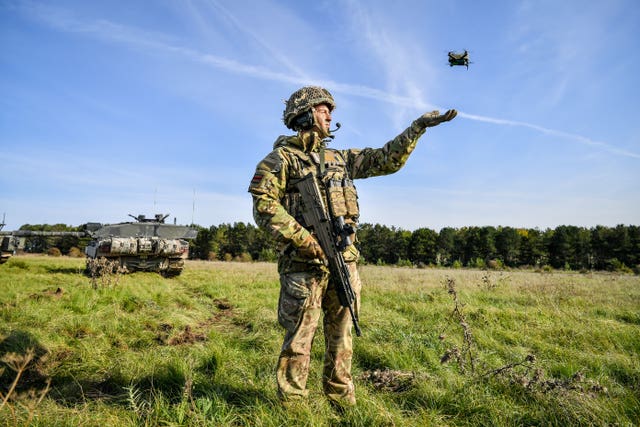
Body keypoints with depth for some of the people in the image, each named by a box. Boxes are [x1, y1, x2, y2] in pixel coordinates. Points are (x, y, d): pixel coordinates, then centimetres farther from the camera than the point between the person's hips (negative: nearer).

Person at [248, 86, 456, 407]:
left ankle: (342, 401, 28)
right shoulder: (281, 158, 0)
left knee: (341, 337, 14)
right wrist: (305, 239, -18)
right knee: (299, 337, 1)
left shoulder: (340, 158, 19)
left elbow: (386, 160, 21)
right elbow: (264, 207, -10)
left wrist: (418, 126, 16)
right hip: (304, 263, -6)